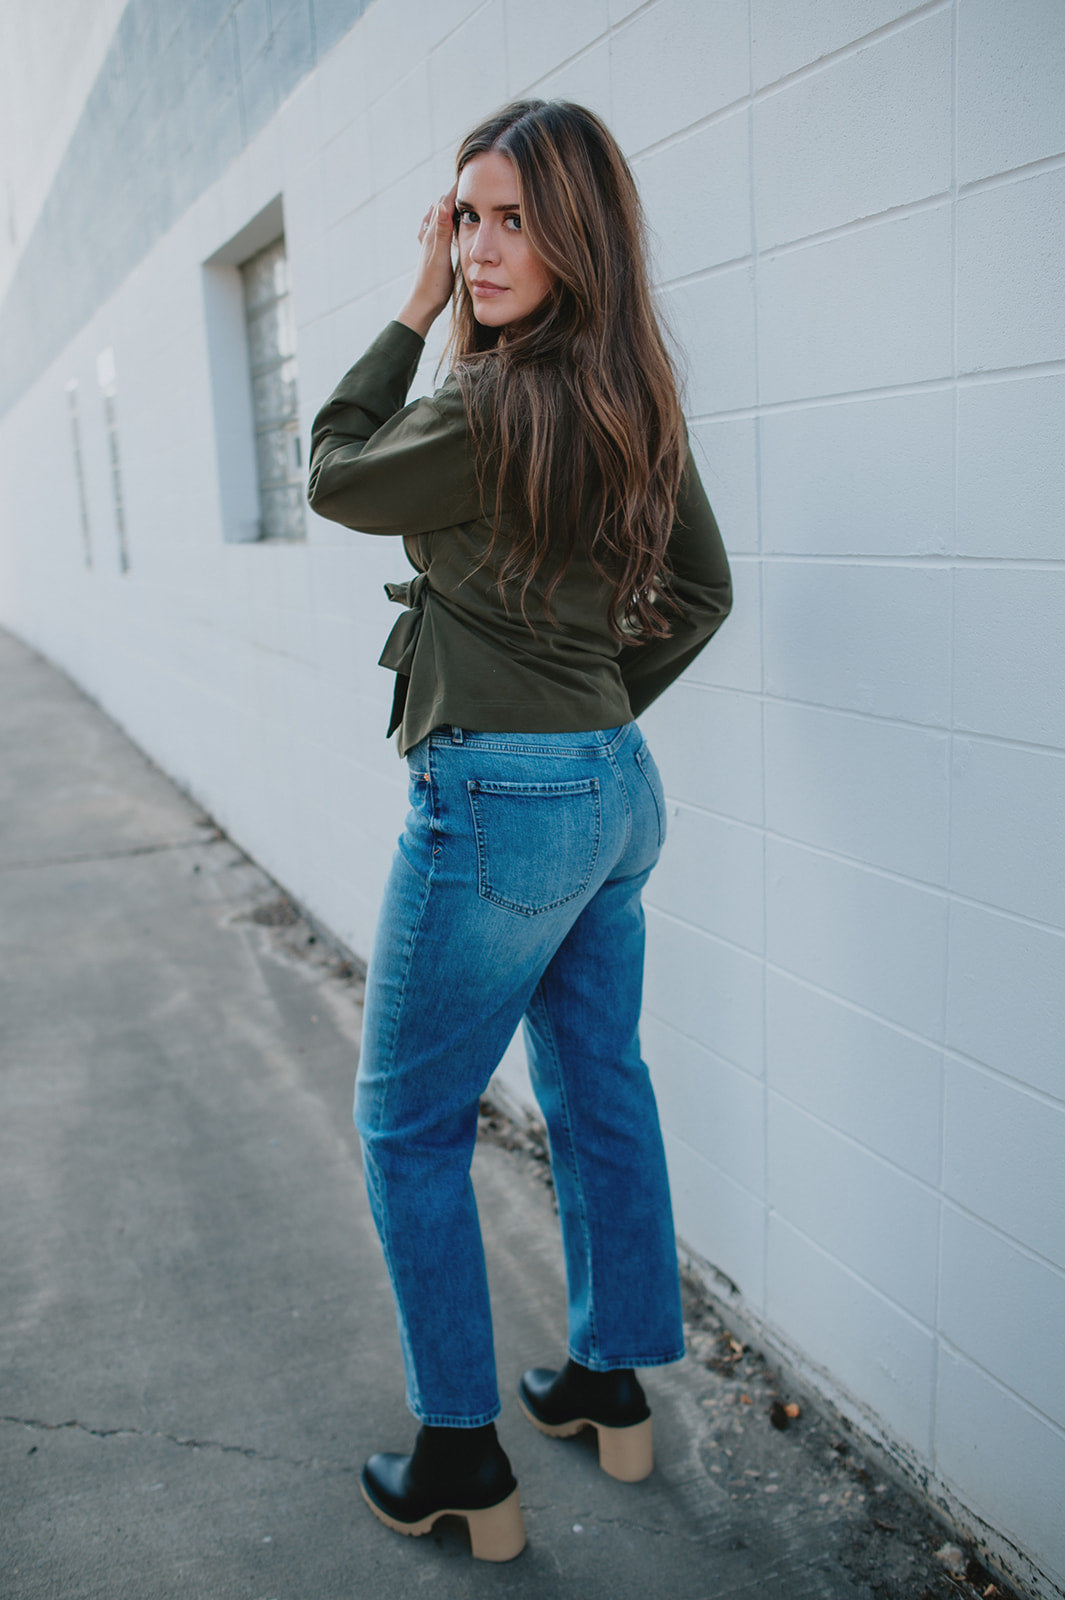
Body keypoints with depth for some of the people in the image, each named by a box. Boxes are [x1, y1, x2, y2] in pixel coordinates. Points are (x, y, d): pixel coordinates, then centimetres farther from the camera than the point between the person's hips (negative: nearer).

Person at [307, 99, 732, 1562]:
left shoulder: (498, 407, -20)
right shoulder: (638, 400, 7)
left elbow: (335, 476, -2)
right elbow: (701, 590, 16)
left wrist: (414, 313, 2)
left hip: (500, 801, -9)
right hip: (618, 789, 9)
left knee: (407, 1125, 8)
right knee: (599, 1094, 19)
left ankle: (461, 1464, 21)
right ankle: (614, 1386, 38)